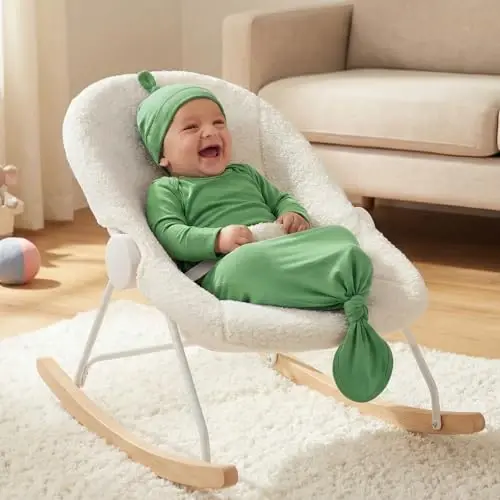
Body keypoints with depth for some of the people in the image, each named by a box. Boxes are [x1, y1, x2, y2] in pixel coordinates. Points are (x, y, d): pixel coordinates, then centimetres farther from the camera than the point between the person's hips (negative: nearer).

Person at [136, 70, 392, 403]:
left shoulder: (244, 173, 34)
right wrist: (218, 239, -19)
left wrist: (294, 214, 10)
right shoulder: (165, 190, 15)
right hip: (224, 269, -6)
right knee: (247, 264, -42)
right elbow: (169, 235, -1)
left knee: (338, 236, -20)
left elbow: (281, 198, 37)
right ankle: (341, 288, -48)